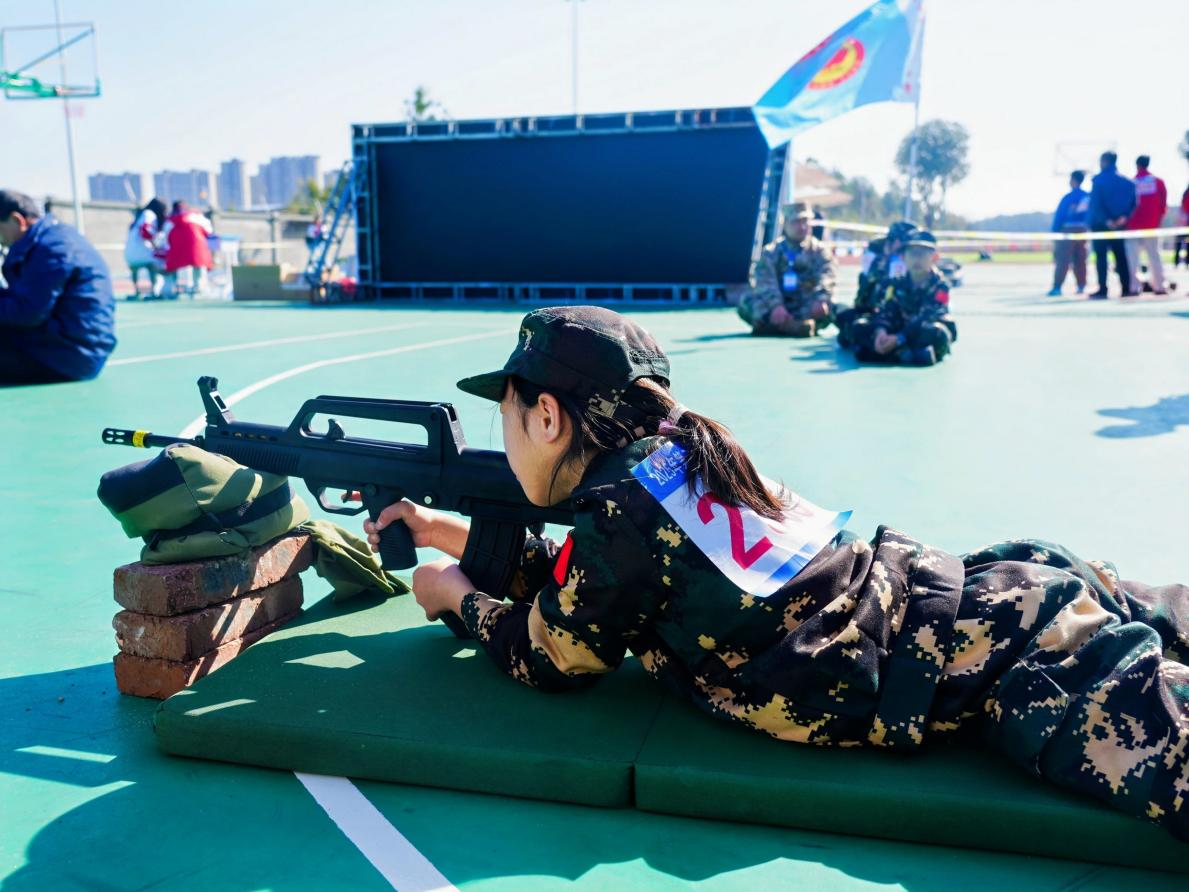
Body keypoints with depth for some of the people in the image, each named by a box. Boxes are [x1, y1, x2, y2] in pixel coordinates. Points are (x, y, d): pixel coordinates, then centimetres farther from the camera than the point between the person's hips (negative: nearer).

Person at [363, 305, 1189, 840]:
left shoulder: (618, 508, -15)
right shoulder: (672, 453, 10)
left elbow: (550, 660, 3)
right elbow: (580, 576, 26)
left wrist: (456, 593, 19)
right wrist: (449, 529, 26)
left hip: (968, 667, -9)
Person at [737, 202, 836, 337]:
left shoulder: (820, 251, 11)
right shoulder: (771, 252, 7)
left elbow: (825, 281, -8)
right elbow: (767, 284, -10)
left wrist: (821, 301, -31)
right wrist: (775, 306, -31)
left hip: (807, 310, 0)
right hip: (778, 313, 0)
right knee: (746, 301, -25)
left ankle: (773, 326, -46)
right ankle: (791, 326, -47)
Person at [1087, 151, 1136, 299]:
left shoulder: (1098, 179, -8)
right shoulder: (1126, 182, 8)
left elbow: (1096, 203, -15)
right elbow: (1133, 202, 5)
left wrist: (1106, 220, -13)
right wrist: (1124, 217, -2)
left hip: (1100, 225, -5)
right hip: (1119, 225, 5)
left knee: (1101, 256, -3)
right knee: (1120, 256, 11)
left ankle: (1102, 290, -8)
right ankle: (1126, 288, 9)